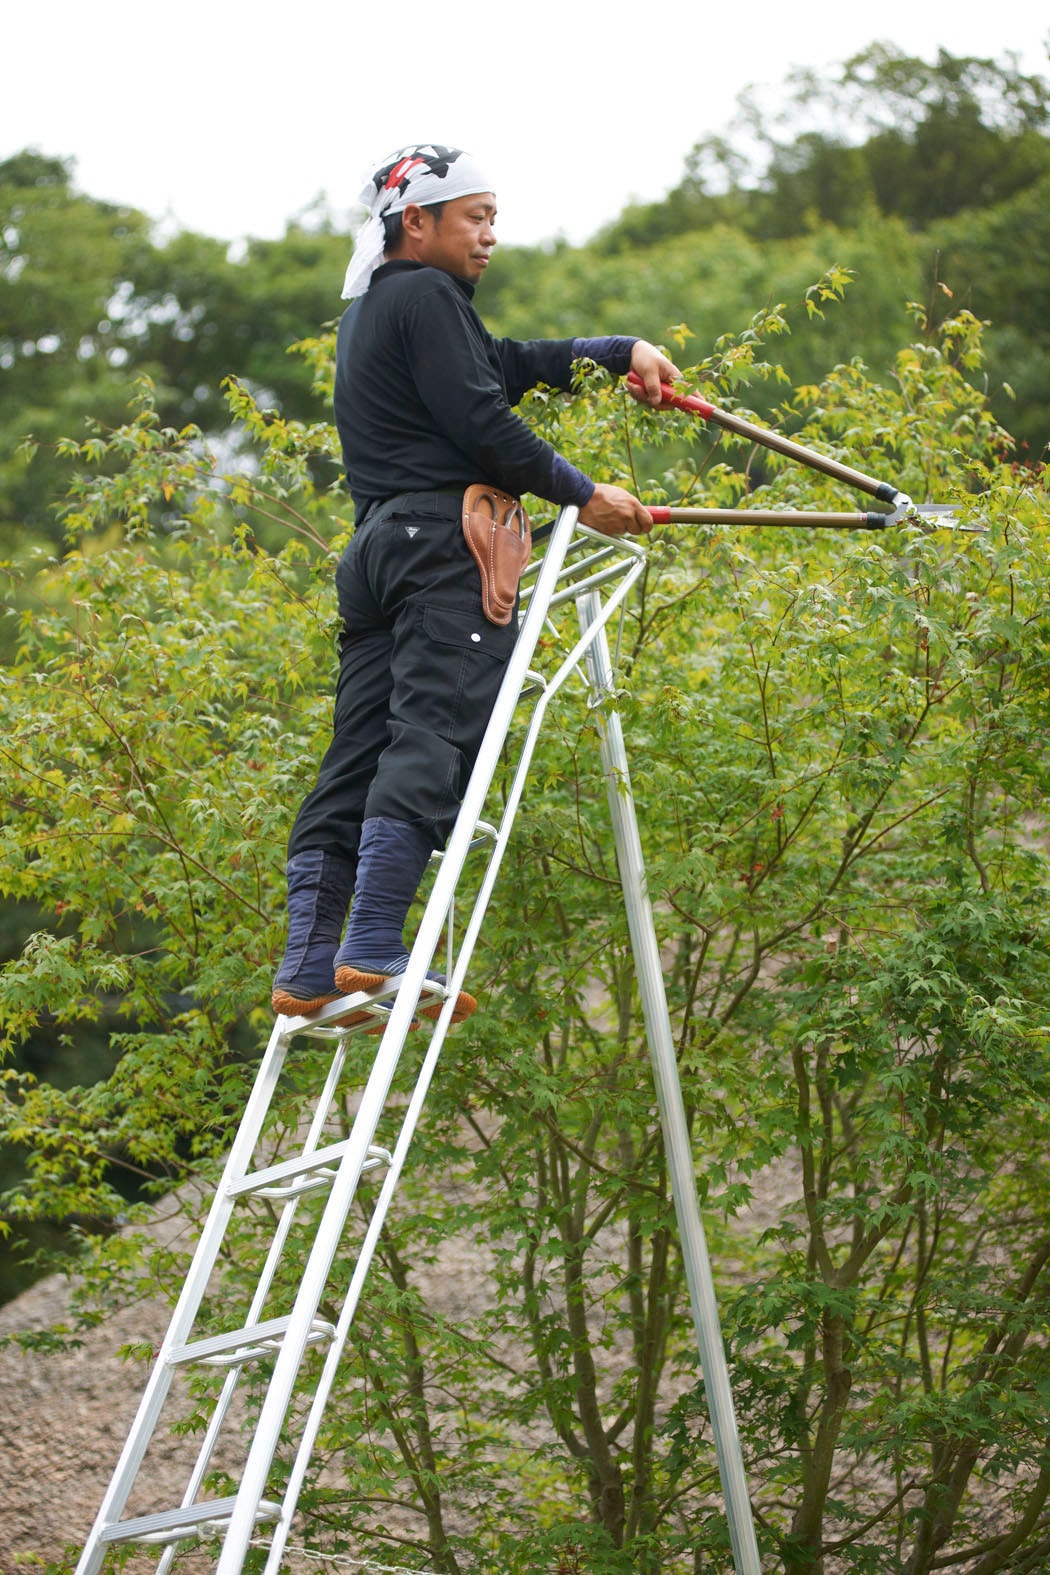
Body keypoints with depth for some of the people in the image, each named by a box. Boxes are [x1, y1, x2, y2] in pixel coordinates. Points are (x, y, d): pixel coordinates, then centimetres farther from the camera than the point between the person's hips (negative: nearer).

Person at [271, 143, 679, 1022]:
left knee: (358, 754, 3)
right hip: (441, 535, -10)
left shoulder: (371, 310, 28)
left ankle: (308, 970, -2)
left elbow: (510, 363, 30)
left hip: (377, 545, 10)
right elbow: (481, 422, -12)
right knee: (431, 739, -15)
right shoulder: (423, 296, -3)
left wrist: (626, 351, 23)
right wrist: (584, 496, -4)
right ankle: (372, 951, -23)